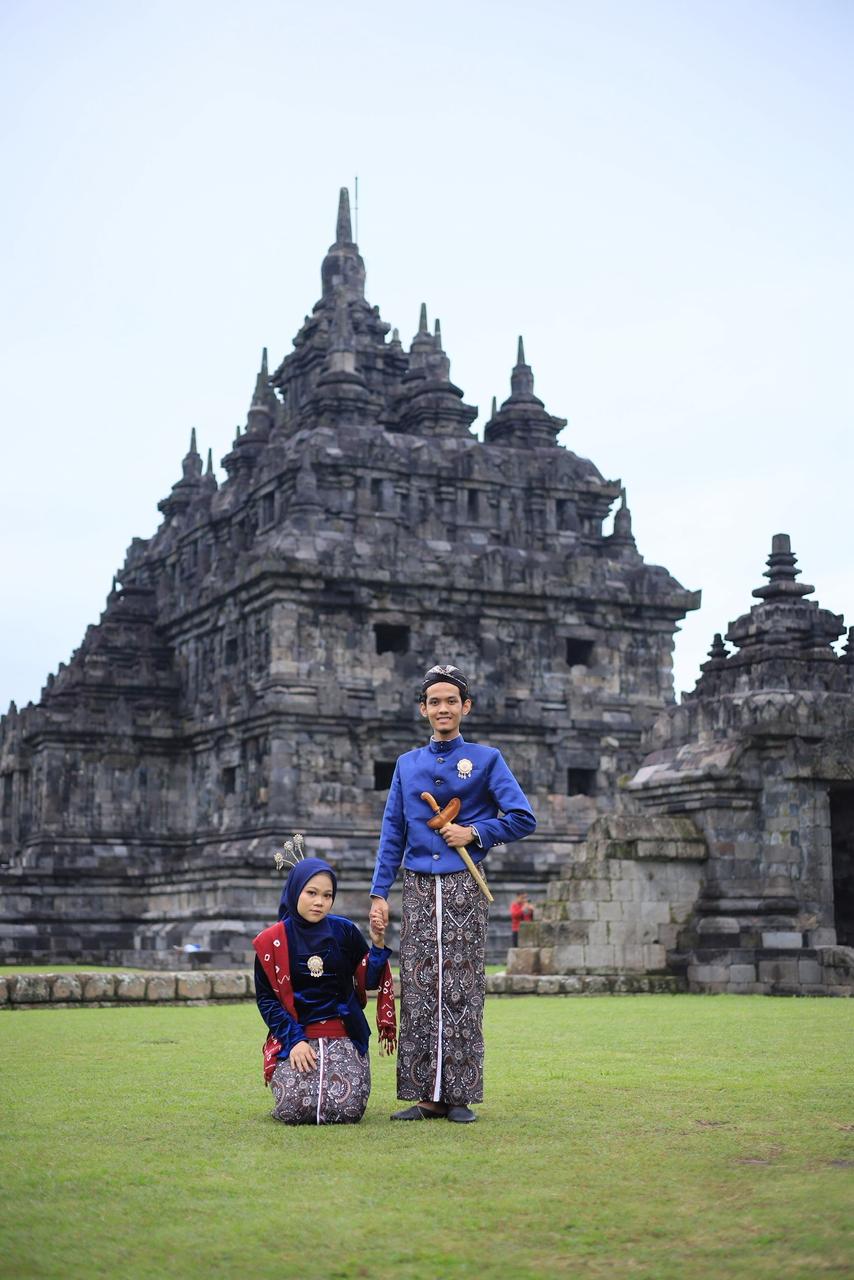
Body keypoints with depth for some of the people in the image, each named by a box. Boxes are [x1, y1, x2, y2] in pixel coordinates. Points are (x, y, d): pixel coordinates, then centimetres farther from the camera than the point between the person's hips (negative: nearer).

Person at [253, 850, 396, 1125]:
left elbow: (369, 982, 6)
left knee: (345, 1110, -20)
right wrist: (293, 1039, -11)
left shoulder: (345, 931, 2)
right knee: (294, 1109, -22)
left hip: (343, 1033, 1)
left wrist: (378, 946, -11)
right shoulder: (272, 941, 0)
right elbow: (266, 998, 1)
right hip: (294, 1035, -1)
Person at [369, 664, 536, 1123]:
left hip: (464, 887, -3)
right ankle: (424, 1095, 5)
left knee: (462, 991, -3)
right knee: (417, 992, 0)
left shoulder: (486, 759, 6)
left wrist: (474, 832, -8)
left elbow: (523, 818, 2)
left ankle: (460, 1097, 2)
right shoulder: (407, 765, 15)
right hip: (418, 890, 3)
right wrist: (380, 893, 6)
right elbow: (392, 835, 13)